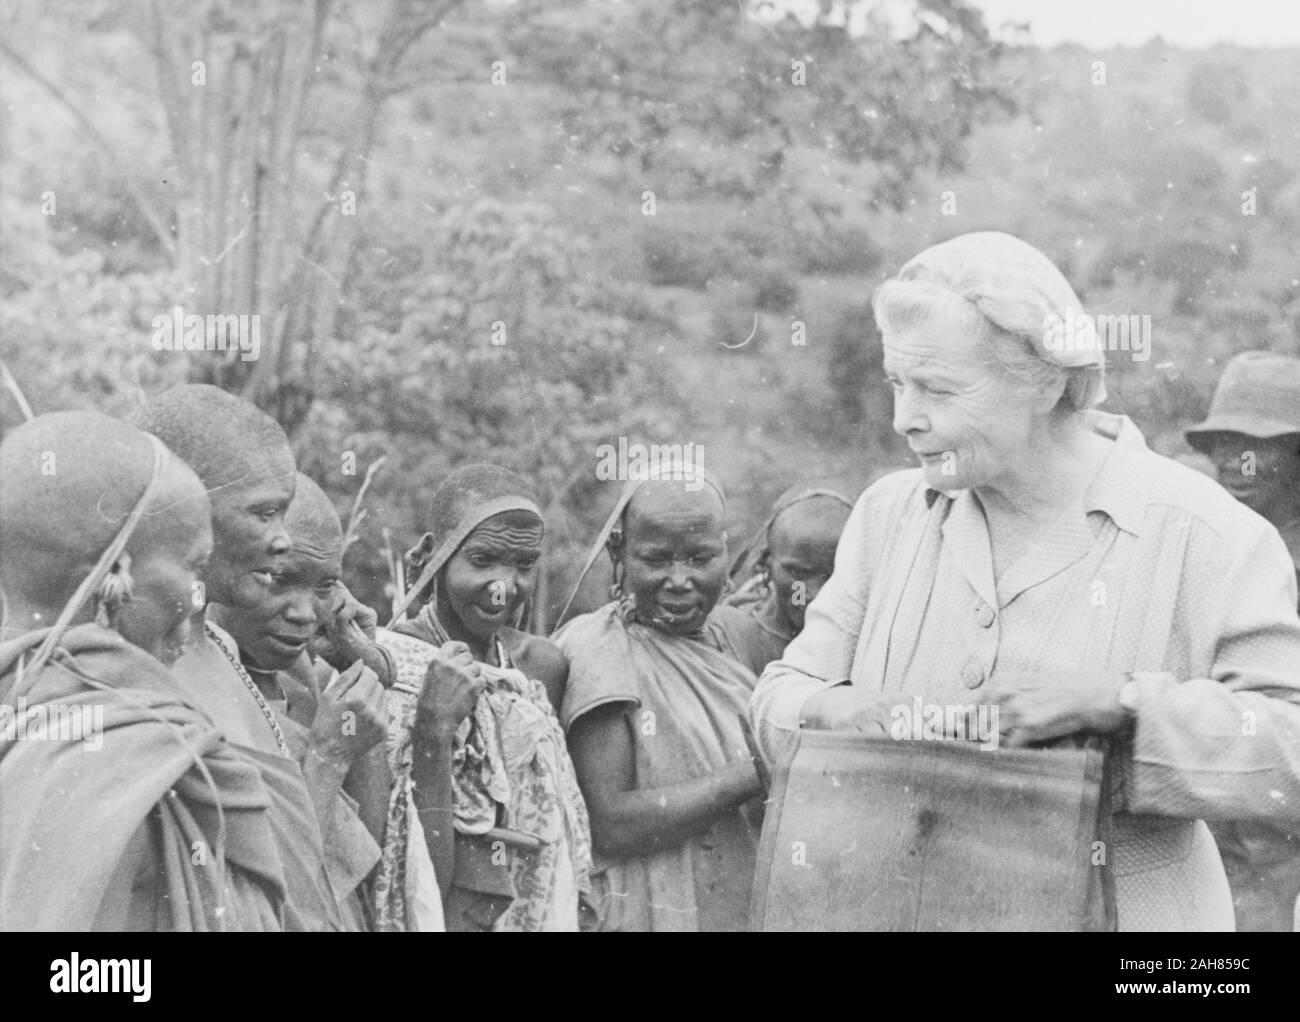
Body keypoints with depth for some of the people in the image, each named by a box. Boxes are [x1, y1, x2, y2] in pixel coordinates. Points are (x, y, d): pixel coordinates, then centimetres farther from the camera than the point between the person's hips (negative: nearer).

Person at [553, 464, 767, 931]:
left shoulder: (738, 633, 6)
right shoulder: (593, 648, -12)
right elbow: (608, 826, -20)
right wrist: (753, 776, -22)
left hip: (755, 910, 6)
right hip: (644, 914, -6)